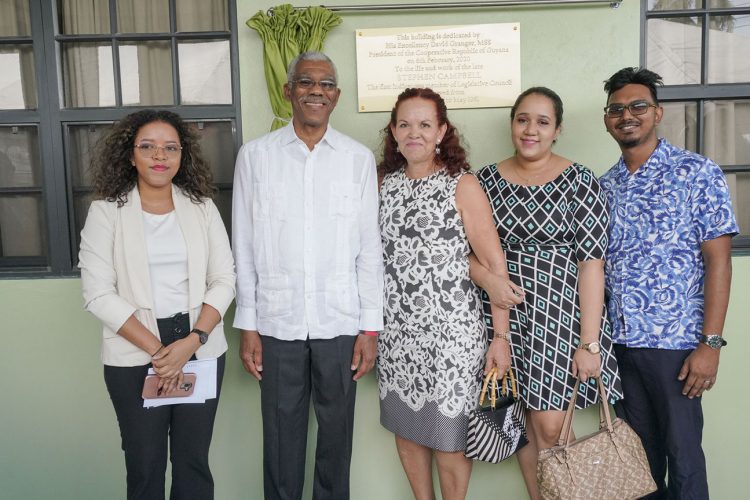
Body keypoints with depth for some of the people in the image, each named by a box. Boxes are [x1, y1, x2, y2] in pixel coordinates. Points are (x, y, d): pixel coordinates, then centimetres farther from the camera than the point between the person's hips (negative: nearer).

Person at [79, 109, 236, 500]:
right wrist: (157, 350, -14)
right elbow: (99, 294, -8)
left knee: (193, 460, 10)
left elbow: (224, 279, 1)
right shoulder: (106, 212, -2)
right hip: (134, 356, -1)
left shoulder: (202, 207, 5)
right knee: (144, 463, 9)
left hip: (201, 349, 2)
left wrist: (192, 341, -13)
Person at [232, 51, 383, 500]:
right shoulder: (255, 155, 1)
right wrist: (247, 326, 1)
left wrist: (371, 328, -1)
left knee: (337, 430, 13)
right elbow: (245, 247, 2)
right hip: (277, 322, 0)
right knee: (282, 434, 12)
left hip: (340, 322, 0)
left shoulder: (359, 158, 1)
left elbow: (369, 248, 2)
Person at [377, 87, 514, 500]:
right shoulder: (385, 184, 7)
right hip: (396, 331, 5)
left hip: (450, 331, -4)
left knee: (447, 435, 6)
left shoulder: (462, 185, -6)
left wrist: (501, 336, -13)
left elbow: (495, 264, -9)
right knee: (405, 428, 16)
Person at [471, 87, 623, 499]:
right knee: (523, 421, 12)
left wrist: (589, 342, -13)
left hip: (560, 314, -3)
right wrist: (486, 277, -15)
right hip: (505, 312, 3)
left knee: (550, 426, -4)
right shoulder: (487, 179, 5)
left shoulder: (580, 183, -5)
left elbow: (591, 265, -9)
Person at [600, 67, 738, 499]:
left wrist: (710, 343, -15)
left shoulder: (698, 173, -6)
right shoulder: (605, 186, 8)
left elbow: (718, 261, -9)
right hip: (618, 340, 5)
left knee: (681, 449, 6)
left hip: (674, 341, -4)